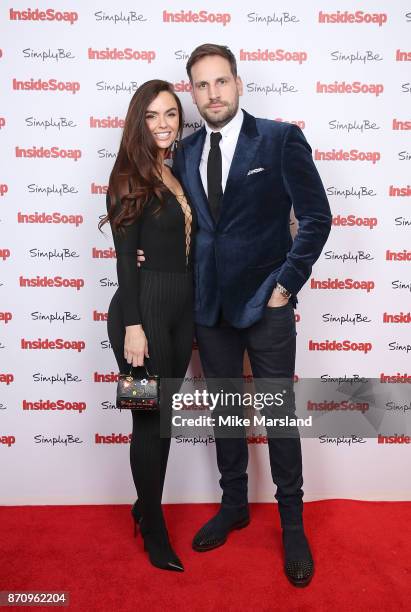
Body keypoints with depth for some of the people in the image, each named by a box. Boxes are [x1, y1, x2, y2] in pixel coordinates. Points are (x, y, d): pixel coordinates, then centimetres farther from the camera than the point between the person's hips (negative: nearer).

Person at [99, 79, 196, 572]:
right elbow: (126, 258, -11)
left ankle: (147, 506, 36)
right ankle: (154, 529, 24)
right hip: (144, 307, -7)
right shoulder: (130, 178, -5)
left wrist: (197, 313, 11)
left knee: (164, 413, 15)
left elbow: (186, 247, 13)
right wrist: (132, 325, -16)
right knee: (149, 419, 4)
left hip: (181, 308, 7)